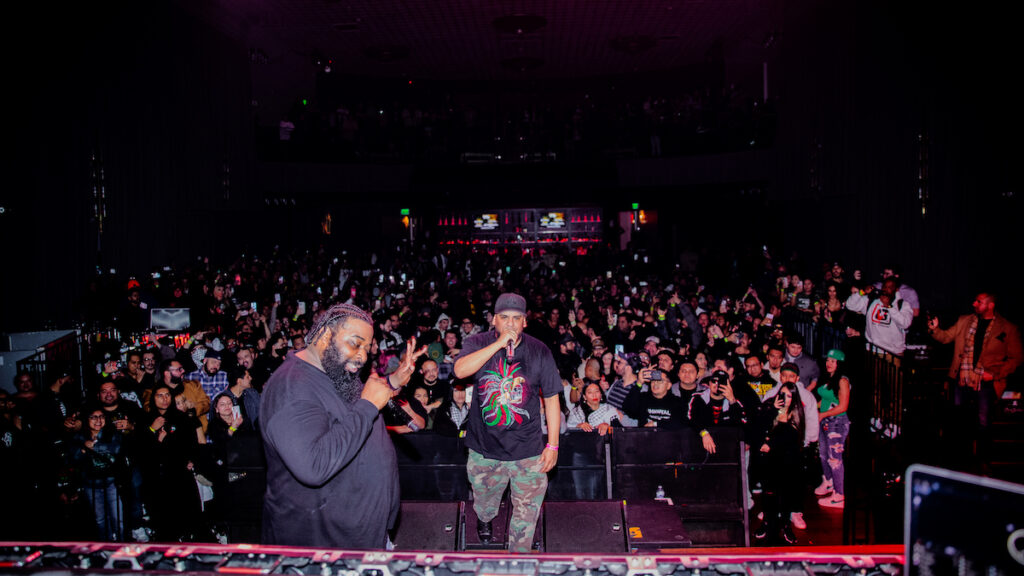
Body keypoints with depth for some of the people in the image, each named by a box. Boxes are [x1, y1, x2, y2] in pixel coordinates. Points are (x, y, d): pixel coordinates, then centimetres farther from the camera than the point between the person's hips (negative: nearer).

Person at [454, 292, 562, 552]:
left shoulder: (539, 351, -4)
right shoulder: (477, 343, -4)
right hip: (484, 447, 1)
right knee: (484, 499, 23)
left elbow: (551, 399, 0)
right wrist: (499, 344, -28)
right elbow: (460, 370, -25)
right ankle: (484, 519, 57)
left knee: (527, 511, 3)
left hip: (527, 450, -1)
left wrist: (553, 445, -3)